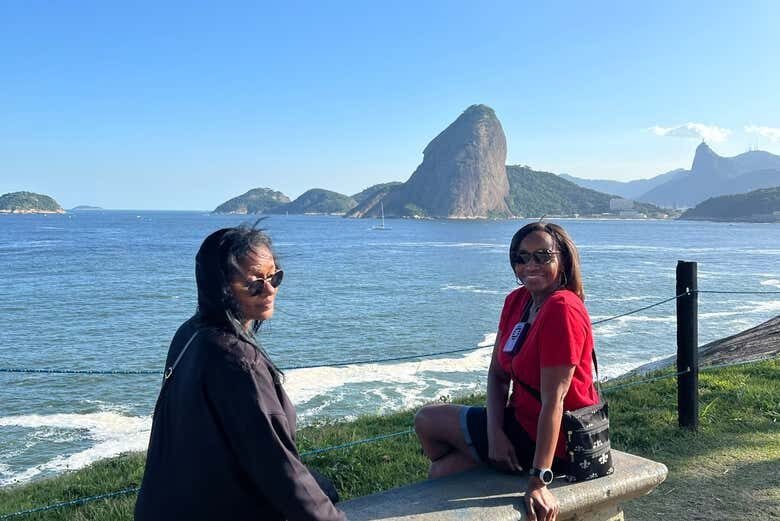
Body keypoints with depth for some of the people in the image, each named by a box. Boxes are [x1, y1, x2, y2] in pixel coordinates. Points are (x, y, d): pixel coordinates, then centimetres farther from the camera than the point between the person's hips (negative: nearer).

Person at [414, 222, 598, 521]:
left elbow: (554, 399, -28)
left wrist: (539, 480, -28)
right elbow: (497, 374, 3)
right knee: (439, 473, 11)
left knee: (426, 420, 6)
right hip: (523, 420, 7)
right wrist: (495, 432, -12)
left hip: (550, 440, -7)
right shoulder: (517, 301, 2)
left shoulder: (562, 309, -25)